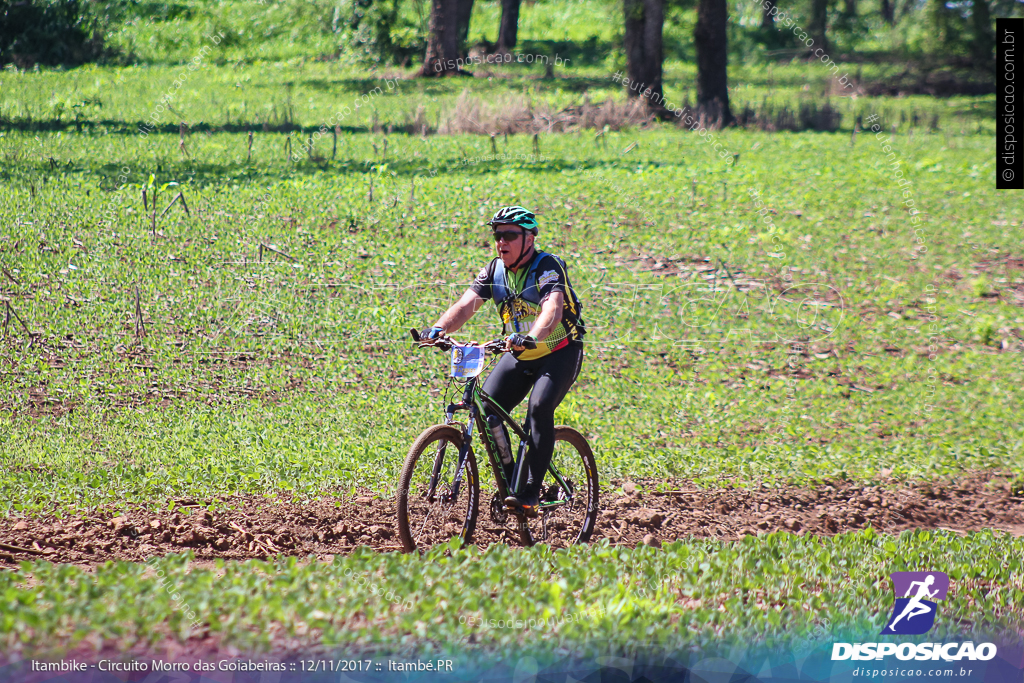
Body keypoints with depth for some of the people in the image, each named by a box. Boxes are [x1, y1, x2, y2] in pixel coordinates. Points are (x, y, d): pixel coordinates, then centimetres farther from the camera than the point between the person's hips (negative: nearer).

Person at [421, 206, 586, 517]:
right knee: (486, 410, -12)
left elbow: (552, 308, -39)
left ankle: (528, 495, -26)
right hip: (520, 355, 6)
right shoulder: (494, 270, -4)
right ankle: (510, 484, 2)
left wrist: (531, 337, -59)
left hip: (560, 353, -6)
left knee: (539, 409, -29)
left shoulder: (548, 267, -21)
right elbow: (466, 304, -16)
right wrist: (439, 328, -37)